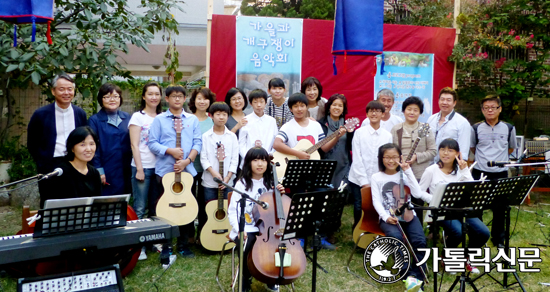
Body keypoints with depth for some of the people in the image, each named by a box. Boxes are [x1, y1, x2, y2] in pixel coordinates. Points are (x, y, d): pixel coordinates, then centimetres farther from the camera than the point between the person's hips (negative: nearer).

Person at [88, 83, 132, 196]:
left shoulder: (127, 118, 10)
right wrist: (99, 171, -9)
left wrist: (133, 168, 6)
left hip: (125, 173, 4)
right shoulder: (94, 120, -1)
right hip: (106, 173, -3)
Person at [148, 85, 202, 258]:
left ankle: (183, 245, 19)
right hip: (165, 170, -2)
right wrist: (170, 151, -15)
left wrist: (187, 160, -11)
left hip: (187, 170, 2)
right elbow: (152, 143, -2)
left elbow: (197, 143, 3)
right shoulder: (159, 119, 4)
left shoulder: (192, 119, 9)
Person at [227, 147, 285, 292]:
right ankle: (245, 280, 0)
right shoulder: (242, 184, -4)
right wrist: (239, 230, -20)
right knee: (247, 248, -31)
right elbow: (232, 211, -5)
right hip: (246, 229, -3)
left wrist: (281, 194, -5)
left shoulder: (270, 183, 7)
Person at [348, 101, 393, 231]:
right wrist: (365, 182, -10)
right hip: (359, 181, -1)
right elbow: (357, 159, -5)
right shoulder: (359, 132, 0)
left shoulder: (387, 136, 4)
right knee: (359, 210, 4)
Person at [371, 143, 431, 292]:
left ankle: (415, 275, -16)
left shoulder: (404, 175, 9)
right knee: (396, 237, -33)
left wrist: (408, 170, -8)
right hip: (388, 217, -2)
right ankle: (407, 273, -22)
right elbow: (376, 201, -3)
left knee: (420, 240, -26)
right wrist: (386, 217, -21)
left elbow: (417, 193, -8)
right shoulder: (376, 178, 6)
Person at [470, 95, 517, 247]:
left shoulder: (509, 128, 2)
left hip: (500, 174, 1)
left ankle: (498, 238, 25)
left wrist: (499, 159, 9)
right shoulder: (476, 128, -1)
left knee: (500, 208, 8)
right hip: (479, 173, -1)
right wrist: (483, 158, 10)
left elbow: (511, 148, 17)